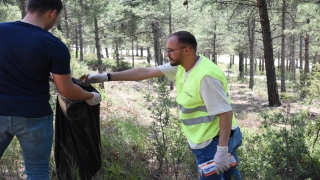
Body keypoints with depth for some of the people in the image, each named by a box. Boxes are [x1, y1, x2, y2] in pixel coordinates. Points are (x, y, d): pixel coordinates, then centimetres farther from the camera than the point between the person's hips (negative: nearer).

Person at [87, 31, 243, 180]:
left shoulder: (206, 76, -26)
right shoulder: (180, 66, 1)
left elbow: (226, 112, -26)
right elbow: (146, 72, 3)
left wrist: (222, 150, -27)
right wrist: (106, 77, 1)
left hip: (214, 142, -8)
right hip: (209, 139, 8)